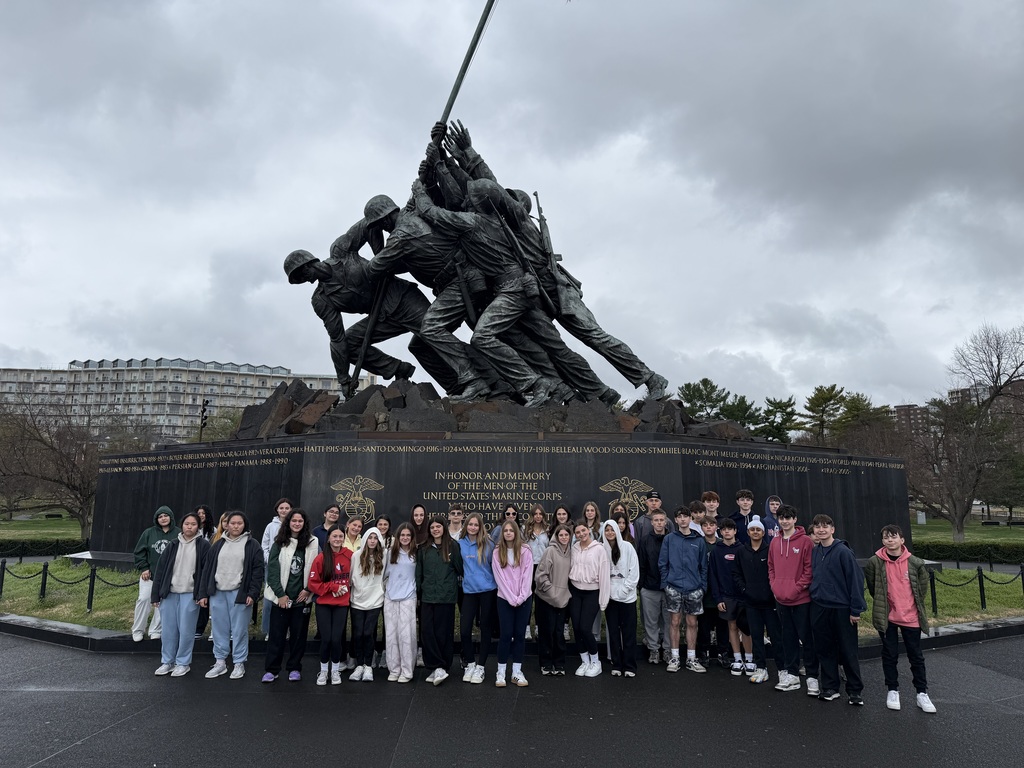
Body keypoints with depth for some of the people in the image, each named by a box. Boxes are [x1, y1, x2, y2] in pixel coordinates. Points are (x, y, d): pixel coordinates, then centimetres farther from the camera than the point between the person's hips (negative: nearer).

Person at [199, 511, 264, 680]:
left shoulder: (252, 545, -1)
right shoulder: (218, 545, 11)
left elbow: (258, 571, -5)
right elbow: (207, 569, 11)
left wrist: (253, 593, -12)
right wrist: (203, 593, 6)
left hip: (239, 594, -4)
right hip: (217, 593, 4)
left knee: (239, 630, 1)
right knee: (219, 629, 9)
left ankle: (239, 664, 13)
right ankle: (220, 662, 22)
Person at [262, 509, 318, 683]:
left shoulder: (313, 543, 0)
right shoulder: (279, 543, 0)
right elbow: (272, 570, -3)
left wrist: (308, 590, -4)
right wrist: (280, 594, -8)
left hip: (302, 597, 0)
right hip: (281, 596, 0)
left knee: (298, 634, 8)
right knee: (276, 634, 3)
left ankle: (295, 668, 20)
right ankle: (271, 669, 14)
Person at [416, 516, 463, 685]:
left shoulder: (452, 546, 1)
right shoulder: (424, 549, 10)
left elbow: (460, 568, 3)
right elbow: (419, 573, 12)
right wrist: (417, 593, 10)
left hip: (446, 596, -3)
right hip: (427, 596, 3)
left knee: (444, 632, 2)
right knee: (428, 632, -3)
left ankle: (441, 667, 11)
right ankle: (438, 668, 3)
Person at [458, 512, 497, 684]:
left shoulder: (488, 544, -4)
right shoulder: (460, 544, 2)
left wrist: (497, 584, 4)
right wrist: (465, 578, 11)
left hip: (488, 591, -2)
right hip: (469, 591, 2)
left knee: (485, 629, 6)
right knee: (464, 629, -1)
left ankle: (480, 666, 18)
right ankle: (469, 663, 19)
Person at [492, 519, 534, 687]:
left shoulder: (525, 551, 0)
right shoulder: (497, 553, 0)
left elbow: (527, 576, -4)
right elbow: (499, 577, -5)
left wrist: (520, 597, -12)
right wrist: (512, 598, -12)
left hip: (524, 599, 1)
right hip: (505, 599, -1)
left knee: (520, 634, 5)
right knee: (506, 634, -2)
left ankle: (517, 672, 13)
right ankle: (501, 672, 7)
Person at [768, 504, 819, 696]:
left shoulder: (805, 541, -8)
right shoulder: (775, 542, 8)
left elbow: (809, 569, -10)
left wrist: (796, 588, -14)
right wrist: (775, 586, 3)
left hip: (801, 599, -5)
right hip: (781, 599, 5)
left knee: (806, 638, 2)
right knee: (789, 637, 13)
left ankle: (812, 677, 11)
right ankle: (791, 675, 22)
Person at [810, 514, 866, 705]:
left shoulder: (843, 552, -12)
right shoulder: (815, 552, 7)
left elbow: (856, 580, -13)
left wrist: (856, 609, -14)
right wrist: (815, 595, 9)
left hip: (841, 609, -6)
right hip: (819, 608, 6)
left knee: (848, 651, 4)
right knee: (825, 650, 11)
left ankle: (855, 691, 17)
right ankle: (830, 688, 22)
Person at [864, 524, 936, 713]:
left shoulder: (915, 563, -8)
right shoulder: (875, 562, -10)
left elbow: (923, 584, 8)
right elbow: (871, 585, 7)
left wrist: (915, 604, 11)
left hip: (911, 617, 0)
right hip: (886, 617, 0)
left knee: (916, 656, 10)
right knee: (889, 655, 9)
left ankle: (922, 693, 21)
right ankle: (892, 691, 22)